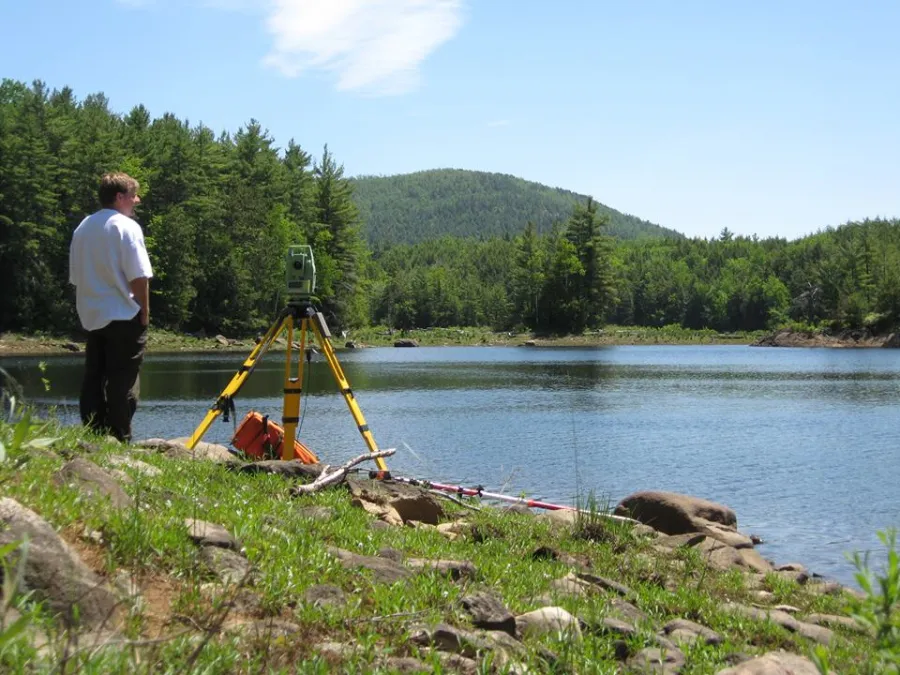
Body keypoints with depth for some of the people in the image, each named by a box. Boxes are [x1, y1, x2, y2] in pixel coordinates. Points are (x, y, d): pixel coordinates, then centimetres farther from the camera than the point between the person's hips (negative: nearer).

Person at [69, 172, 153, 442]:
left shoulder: (82, 228, 12)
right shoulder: (126, 227, -10)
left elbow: (76, 276, 14)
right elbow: (139, 276, -15)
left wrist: (89, 308, 18)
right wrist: (144, 312, -5)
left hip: (91, 316, 7)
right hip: (124, 317, -7)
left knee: (93, 379, 9)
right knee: (123, 383, -3)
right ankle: (120, 442, -3)